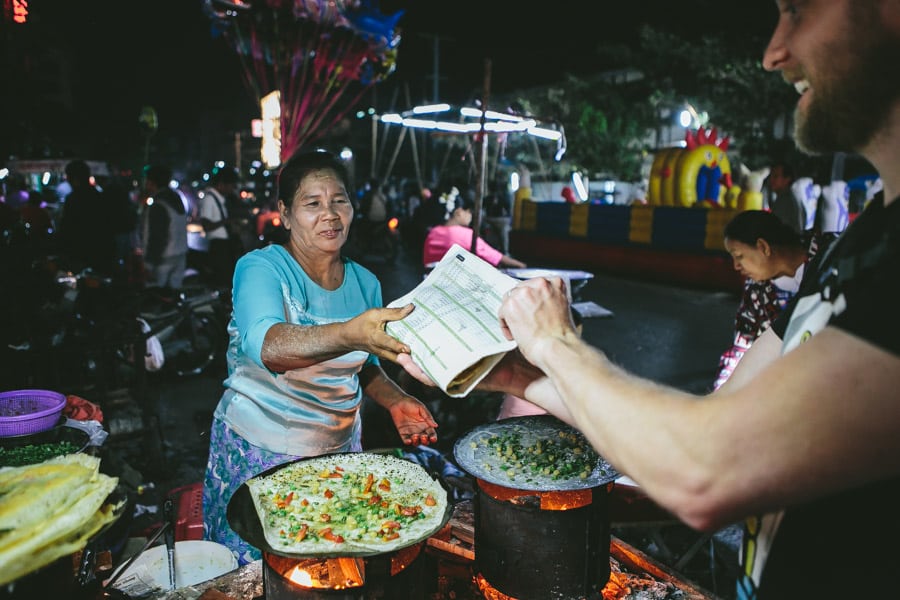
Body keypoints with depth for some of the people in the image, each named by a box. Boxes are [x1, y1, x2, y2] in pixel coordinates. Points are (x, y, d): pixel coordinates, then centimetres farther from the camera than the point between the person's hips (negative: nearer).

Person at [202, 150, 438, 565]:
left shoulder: (365, 282, 0)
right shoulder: (260, 268, -16)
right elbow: (267, 347, -36)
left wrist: (395, 401, -7)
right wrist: (349, 334, -53)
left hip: (341, 449, 5)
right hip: (260, 452, -4)